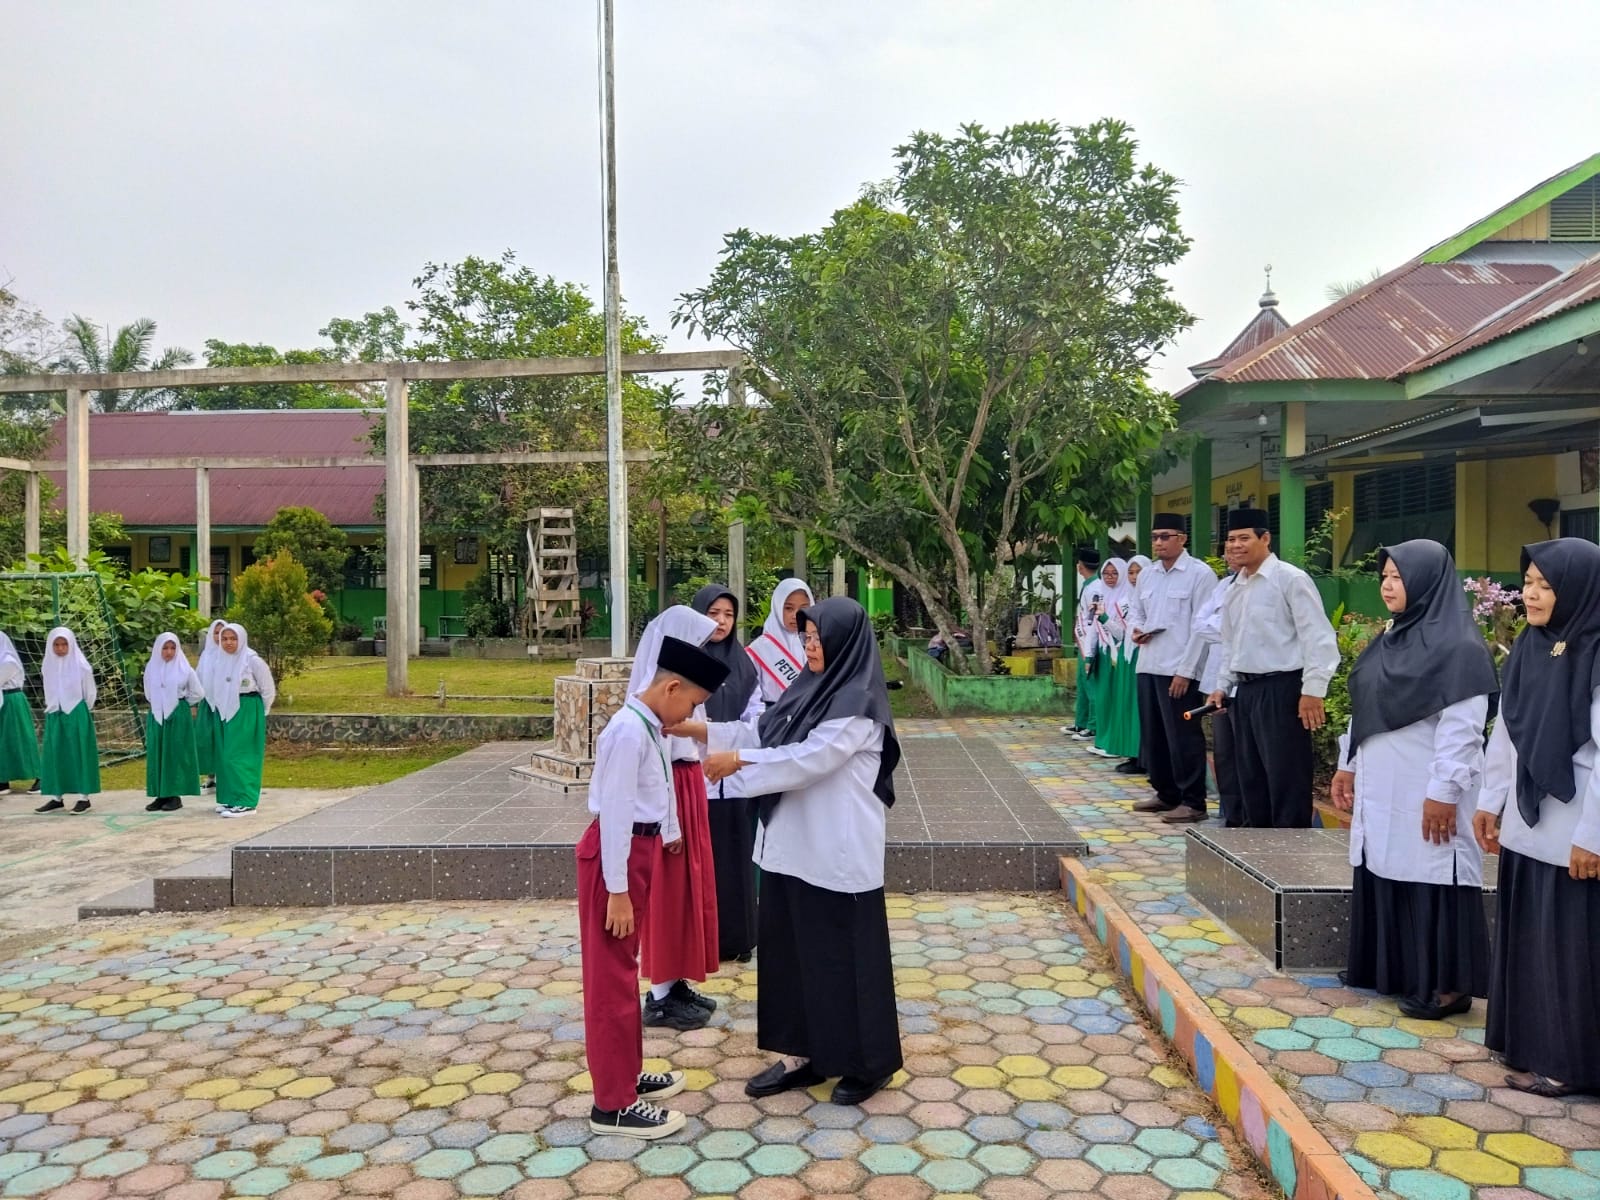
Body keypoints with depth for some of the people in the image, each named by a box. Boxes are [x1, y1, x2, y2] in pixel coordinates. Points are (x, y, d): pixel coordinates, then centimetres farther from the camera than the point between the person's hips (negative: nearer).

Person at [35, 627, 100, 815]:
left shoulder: (81, 665, -8)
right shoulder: (47, 666, 5)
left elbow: (90, 693, 2)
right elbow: (49, 692, 18)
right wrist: (52, 708, 14)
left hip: (77, 715, -5)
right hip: (54, 715, 5)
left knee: (79, 754, -2)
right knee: (55, 755, 5)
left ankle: (84, 797, 0)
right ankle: (57, 798, 10)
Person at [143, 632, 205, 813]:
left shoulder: (184, 669, -5)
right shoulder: (150, 668, 4)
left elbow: (197, 694, 3)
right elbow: (148, 694, 19)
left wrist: (181, 703, 6)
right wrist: (158, 704, 14)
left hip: (178, 716, -4)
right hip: (156, 716, 4)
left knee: (175, 754, -2)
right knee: (156, 754, 4)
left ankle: (175, 795, 2)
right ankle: (161, 795, 9)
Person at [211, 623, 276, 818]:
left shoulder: (252, 660, -11)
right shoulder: (220, 661, 6)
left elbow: (268, 689, -4)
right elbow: (215, 688, 20)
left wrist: (257, 712, 3)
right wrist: (218, 708, 15)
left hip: (247, 713, -7)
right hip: (224, 712, 7)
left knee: (238, 756, -9)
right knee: (225, 756, 8)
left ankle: (245, 802, -6)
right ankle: (229, 798, 17)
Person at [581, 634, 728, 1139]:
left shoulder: (648, 727, 6)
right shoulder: (630, 732, -22)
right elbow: (614, 811, -23)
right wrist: (618, 889, -21)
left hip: (637, 848, 10)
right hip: (616, 854, -10)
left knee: (624, 970, 20)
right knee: (611, 977, 1)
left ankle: (628, 1075, 36)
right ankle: (613, 1104, 13)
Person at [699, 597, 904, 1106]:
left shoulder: (857, 704, -17)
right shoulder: (810, 688, 9)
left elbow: (807, 759, -23)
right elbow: (765, 735, 13)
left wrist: (738, 761, -20)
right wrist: (704, 733, 5)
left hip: (838, 851, -8)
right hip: (793, 844, 8)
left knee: (845, 952, 4)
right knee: (792, 948, 14)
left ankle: (869, 1062, 21)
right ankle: (803, 1053, 28)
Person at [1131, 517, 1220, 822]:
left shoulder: (1201, 574, -6)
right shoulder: (1146, 575, 14)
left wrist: (1185, 670, -15)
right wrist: (1136, 629, -1)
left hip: (1180, 669, -7)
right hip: (1148, 666, 7)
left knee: (1183, 737, -2)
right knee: (1153, 735, 13)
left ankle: (1193, 802, 8)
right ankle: (1166, 794, 26)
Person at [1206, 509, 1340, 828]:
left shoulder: (1290, 579, -10)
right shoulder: (1235, 588, 14)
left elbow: (1317, 637, -14)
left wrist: (1313, 691, -18)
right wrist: (1222, 686, 16)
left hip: (1281, 689, -8)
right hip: (1245, 690, 8)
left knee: (1286, 780, -3)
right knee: (1251, 778, 15)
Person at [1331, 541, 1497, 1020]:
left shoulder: (1457, 645, -13)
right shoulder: (1390, 637, 12)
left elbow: (1462, 727, -18)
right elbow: (1365, 709, 17)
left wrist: (1443, 791, -20)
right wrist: (1348, 765, 17)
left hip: (1425, 791, -8)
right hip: (1382, 786, 8)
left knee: (1430, 878, -1)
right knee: (1383, 873, 13)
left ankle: (1446, 984, 9)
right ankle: (1386, 967, 26)